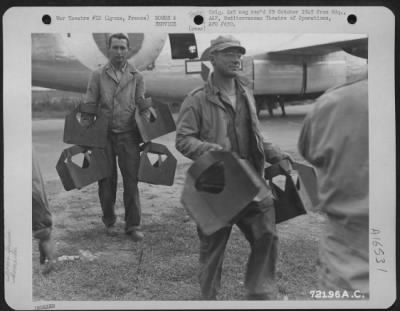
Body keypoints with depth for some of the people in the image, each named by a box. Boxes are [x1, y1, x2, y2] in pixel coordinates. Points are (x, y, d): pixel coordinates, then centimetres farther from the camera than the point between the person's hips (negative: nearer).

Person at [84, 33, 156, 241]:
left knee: (131, 181, -2)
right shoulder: (98, 75, 4)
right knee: (107, 181, 6)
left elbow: (142, 104, 11)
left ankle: (133, 225, 6)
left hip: (129, 135, 0)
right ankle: (109, 222, 22)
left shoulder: (136, 77, 7)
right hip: (104, 135, 0)